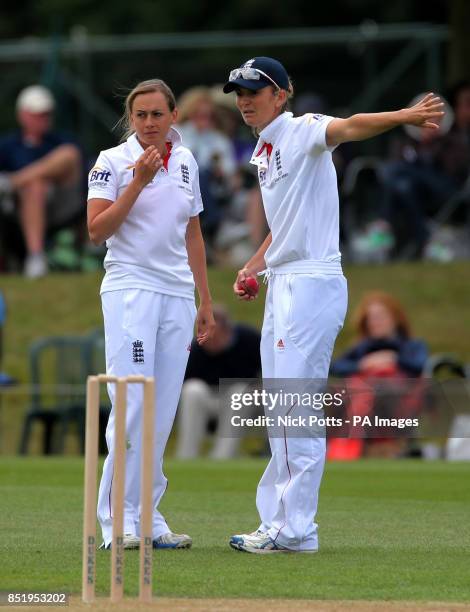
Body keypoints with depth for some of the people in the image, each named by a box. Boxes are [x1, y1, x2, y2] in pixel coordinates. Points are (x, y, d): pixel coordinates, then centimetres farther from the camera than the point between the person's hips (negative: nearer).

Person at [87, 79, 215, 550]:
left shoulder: (185, 162, 12)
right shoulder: (113, 162, -3)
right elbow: (96, 231, -10)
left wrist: (205, 302, 17)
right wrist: (138, 182, -15)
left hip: (177, 295, 5)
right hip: (130, 291, -5)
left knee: (163, 414, 4)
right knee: (132, 406, -12)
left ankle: (148, 520, 8)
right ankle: (117, 521, -9)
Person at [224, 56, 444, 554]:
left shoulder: (302, 132, -10)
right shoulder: (265, 152, 17)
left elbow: (349, 127, -31)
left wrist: (406, 116, -50)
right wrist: (253, 266, 14)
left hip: (313, 284, -10)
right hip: (282, 285, 10)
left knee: (297, 410, -10)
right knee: (280, 413, 13)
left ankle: (295, 530, -8)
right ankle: (280, 523, 19)